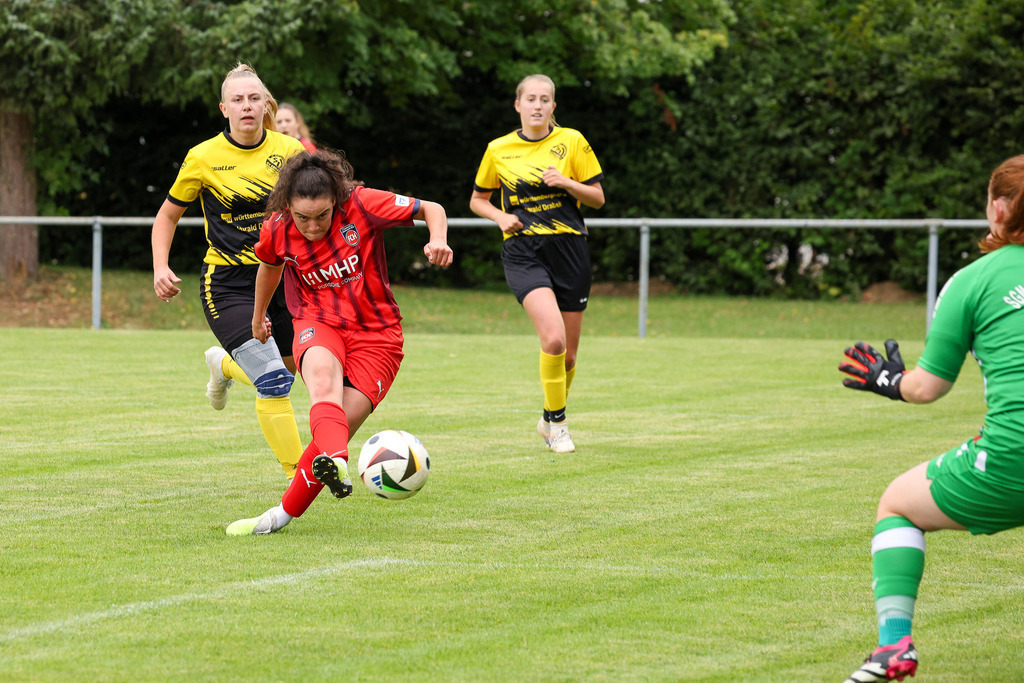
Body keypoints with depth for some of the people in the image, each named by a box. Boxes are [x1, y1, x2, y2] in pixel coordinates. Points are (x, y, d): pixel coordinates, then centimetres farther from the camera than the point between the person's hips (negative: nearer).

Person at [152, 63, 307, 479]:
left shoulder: (289, 151, -2)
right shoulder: (204, 158, -8)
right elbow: (168, 215, 5)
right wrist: (161, 268, -9)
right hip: (227, 284, -4)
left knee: (283, 374, 14)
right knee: (273, 381, -17)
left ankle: (225, 364, 47)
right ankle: (296, 476, -7)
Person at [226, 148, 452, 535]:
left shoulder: (362, 205, -14)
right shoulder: (277, 229, -6)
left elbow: (431, 210, -5)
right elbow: (270, 266, 19)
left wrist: (438, 241, -26)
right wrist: (258, 317, 34)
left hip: (376, 333, -1)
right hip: (318, 325, 1)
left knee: (336, 430, -16)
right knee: (322, 374, -37)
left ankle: (285, 514, 1)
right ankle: (336, 464, -61)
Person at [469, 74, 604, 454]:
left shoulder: (571, 142, 3)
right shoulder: (499, 150, 5)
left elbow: (598, 198, 5)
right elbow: (477, 200, 17)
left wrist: (566, 182, -13)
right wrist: (500, 217, -3)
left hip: (569, 249, 2)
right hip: (523, 253, -2)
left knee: (568, 354, 7)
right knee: (553, 338, -24)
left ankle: (550, 422, 34)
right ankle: (557, 423, -6)